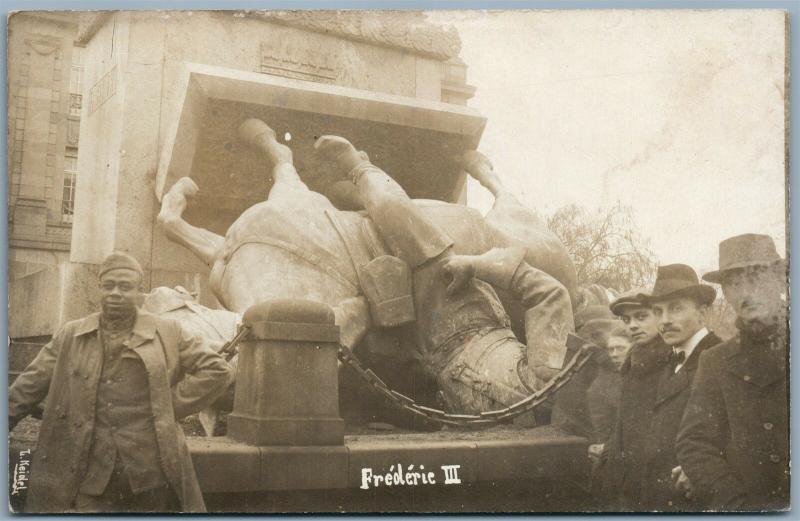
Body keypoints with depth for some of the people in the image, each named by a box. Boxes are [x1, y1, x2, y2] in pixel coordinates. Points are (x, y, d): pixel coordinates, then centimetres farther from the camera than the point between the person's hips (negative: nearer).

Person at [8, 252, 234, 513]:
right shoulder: (71, 335, 9)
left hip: (151, 469, 0)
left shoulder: (168, 334, 3)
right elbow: (31, 384, 12)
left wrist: (172, 404, -3)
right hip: (89, 470, 1)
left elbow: (217, 371, 2)